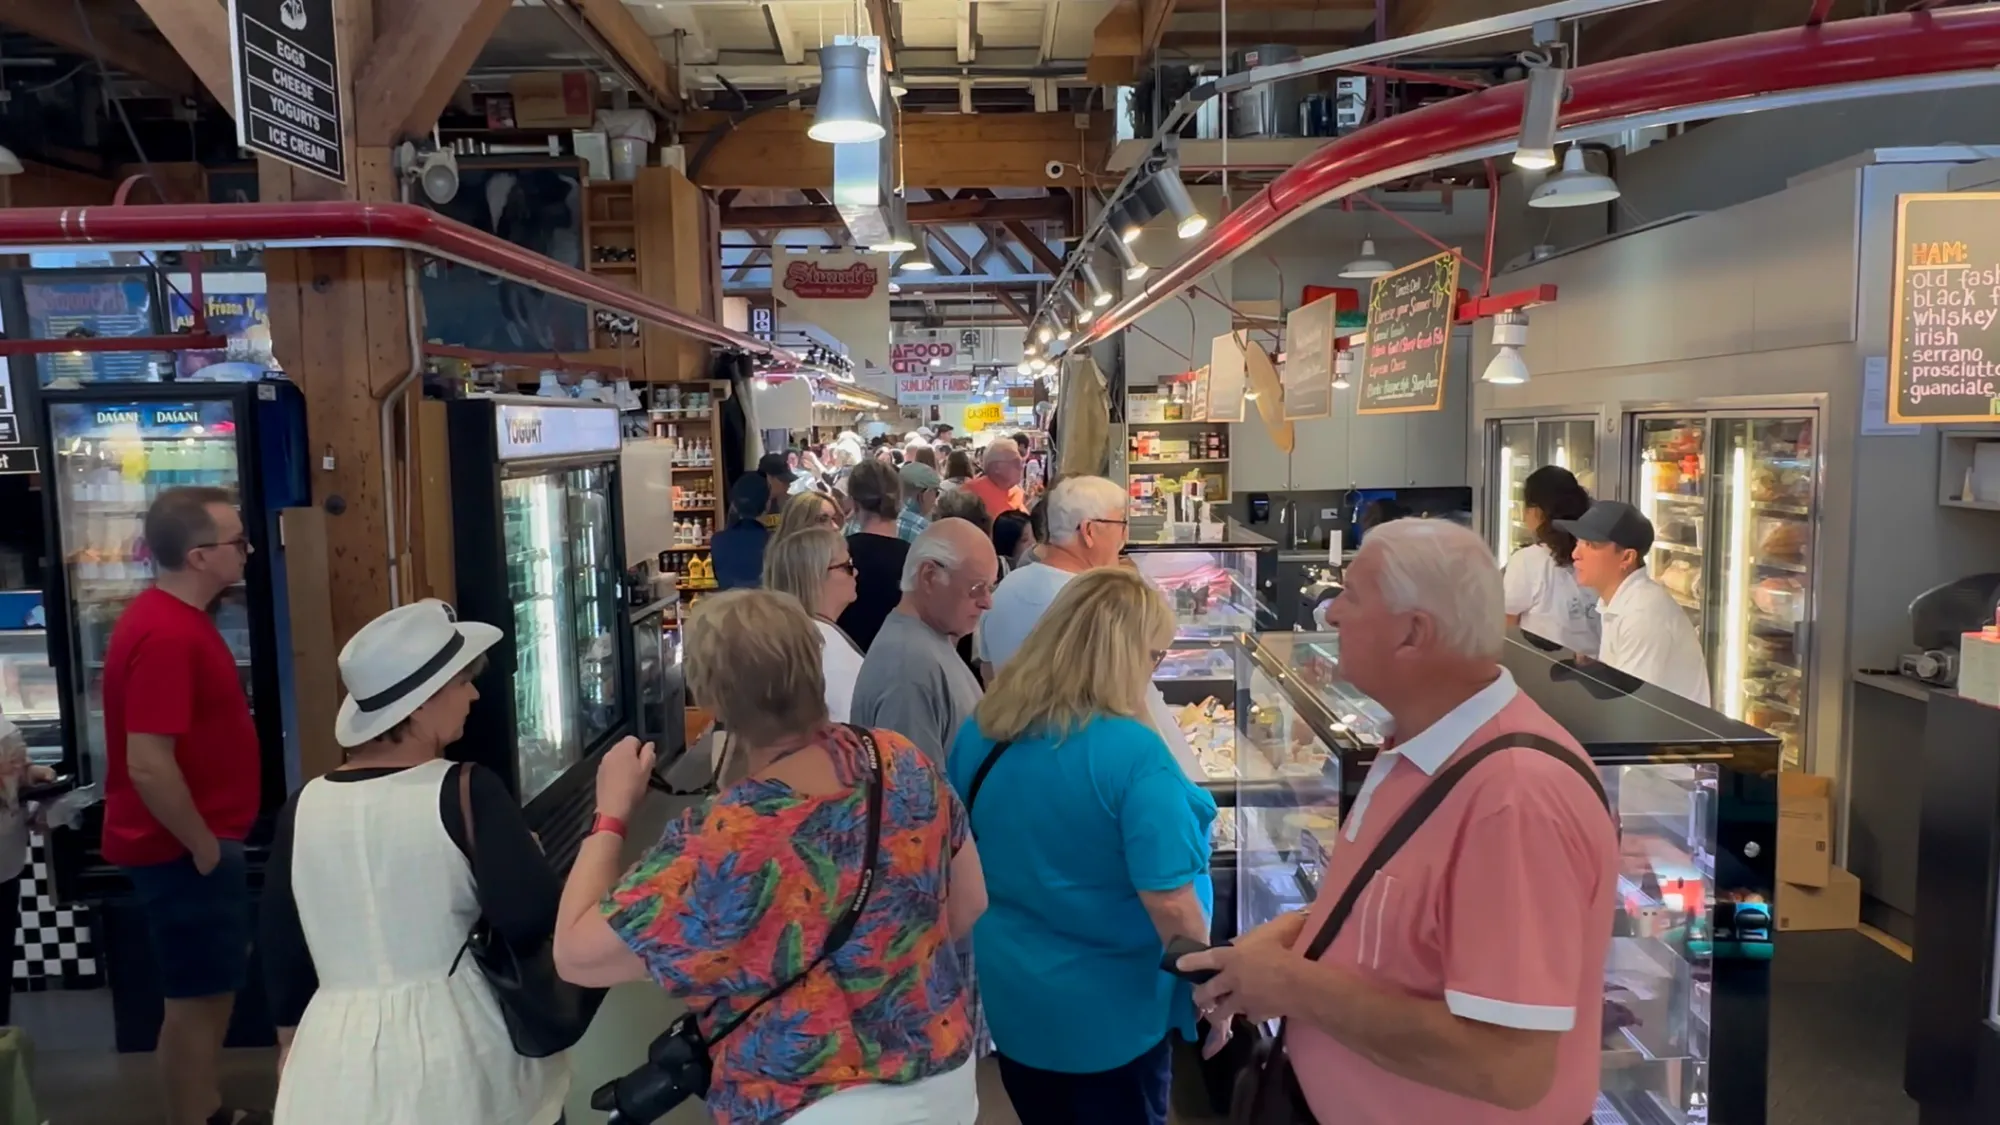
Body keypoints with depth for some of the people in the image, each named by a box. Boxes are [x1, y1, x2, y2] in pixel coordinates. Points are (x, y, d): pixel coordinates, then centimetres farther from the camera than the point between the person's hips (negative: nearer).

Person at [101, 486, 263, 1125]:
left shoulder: (179, 617, 8)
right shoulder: (166, 635, -25)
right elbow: (148, 766, -29)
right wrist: (202, 848, -18)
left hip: (200, 840, 10)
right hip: (184, 849, -10)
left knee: (215, 985, 21)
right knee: (197, 995, 4)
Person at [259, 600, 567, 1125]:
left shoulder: (304, 807, 0)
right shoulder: (466, 791, -15)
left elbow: (279, 949, 9)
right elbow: (534, 917, -23)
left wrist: (291, 1040, 24)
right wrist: (531, 856, -2)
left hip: (339, 1054, 4)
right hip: (457, 1047, -4)